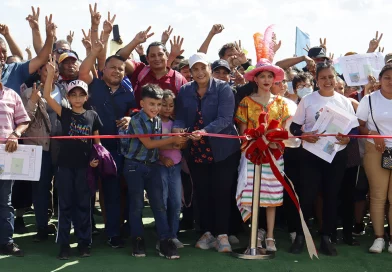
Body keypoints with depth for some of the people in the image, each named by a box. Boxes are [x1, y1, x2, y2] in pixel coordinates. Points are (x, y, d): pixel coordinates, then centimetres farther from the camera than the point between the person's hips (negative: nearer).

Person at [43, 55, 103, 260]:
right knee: (65, 204, 5)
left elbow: (97, 140, 9)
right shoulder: (65, 113, 0)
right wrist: (51, 73, -20)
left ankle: (84, 242, 17)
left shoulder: (93, 116, 3)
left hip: (84, 165, 0)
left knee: (83, 204, 8)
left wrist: (97, 158, -6)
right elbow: (47, 96, -11)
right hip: (65, 164, 0)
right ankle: (64, 244, 12)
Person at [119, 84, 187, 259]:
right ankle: (137, 240, 15)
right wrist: (172, 140, -17)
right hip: (135, 166, -5)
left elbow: (158, 144, 7)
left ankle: (165, 241, 4)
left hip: (153, 166, 5)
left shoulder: (158, 121, 6)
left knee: (159, 203, 3)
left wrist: (176, 144, -10)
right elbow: (148, 144, -18)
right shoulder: (136, 120, -14)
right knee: (137, 204, 3)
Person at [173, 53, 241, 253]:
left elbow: (225, 118, -20)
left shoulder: (223, 89, -10)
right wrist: (177, 128, -23)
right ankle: (207, 232, 22)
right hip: (196, 151, 4)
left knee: (221, 192, 1)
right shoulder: (184, 91, 4)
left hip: (223, 150, -4)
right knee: (201, 193, 10)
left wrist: (204, 131, -35)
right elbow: (180, 117, 1)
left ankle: (222, 234, 10)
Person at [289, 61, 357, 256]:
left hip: (337, 155, 2)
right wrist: (304, 135, -20)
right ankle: (300, 235, 12)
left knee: (331, 196, 7)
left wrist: (348, 138, -15)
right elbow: (294, 127, 0)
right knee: (307, 195, -2)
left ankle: (326, 237, 18)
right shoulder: (307, 100, -1)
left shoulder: (344, 102, 4)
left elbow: (354, 128, 6)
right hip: (311, 155, -2)